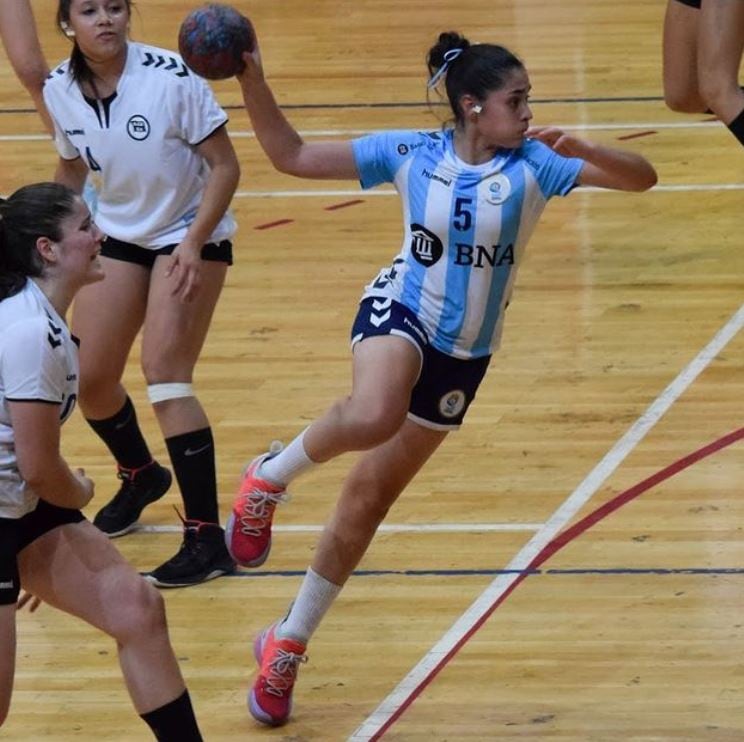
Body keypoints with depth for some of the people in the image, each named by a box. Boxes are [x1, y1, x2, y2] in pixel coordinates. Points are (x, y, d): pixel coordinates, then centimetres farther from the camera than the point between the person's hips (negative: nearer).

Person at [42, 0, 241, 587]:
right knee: (88, 379, 6)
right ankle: (140, 477, 39)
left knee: (165, 375, -18)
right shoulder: (60, 91, -9)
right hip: (120, 236, 5)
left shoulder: (171, 77, -24)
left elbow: (225, 166, -18)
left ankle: (207, 539, -13)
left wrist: (195, 244, -26)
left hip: (190, 236, -5)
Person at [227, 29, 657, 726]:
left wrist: (581, 150, -34)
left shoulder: (532, 164, -10)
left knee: (365, 503, 10)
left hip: (463, 356, 2)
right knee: (373, 415, -40)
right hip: (401, 316, -2)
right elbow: (292, 155, -3)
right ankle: (269, 478, -11)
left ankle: (288, 643, 25)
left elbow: (641, 177, -16)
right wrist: (252, 82, -15)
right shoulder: (410, 154, -9)